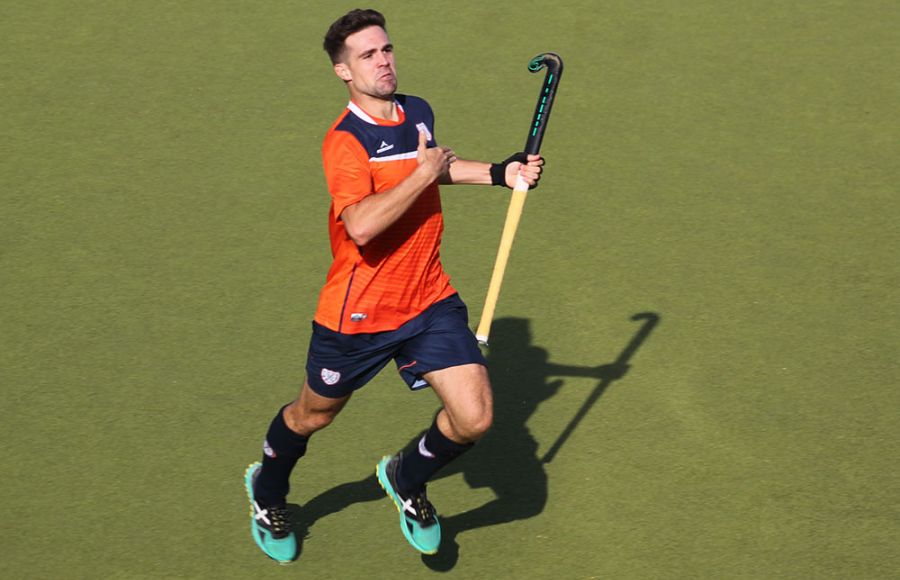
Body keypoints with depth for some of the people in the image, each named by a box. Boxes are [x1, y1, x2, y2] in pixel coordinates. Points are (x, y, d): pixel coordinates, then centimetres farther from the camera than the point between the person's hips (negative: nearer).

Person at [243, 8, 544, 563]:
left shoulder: (419, 112, 2)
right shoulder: (345, 140, -21)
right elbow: (361, 226, -37)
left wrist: (497, 172, 16)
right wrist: (424, 173, -27)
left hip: (431, 300, 5)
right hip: (358, 314, -5)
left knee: (474, 418, -7)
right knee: (312, 415, 17)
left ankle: (408, 479, 26)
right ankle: (267, 491, 50)